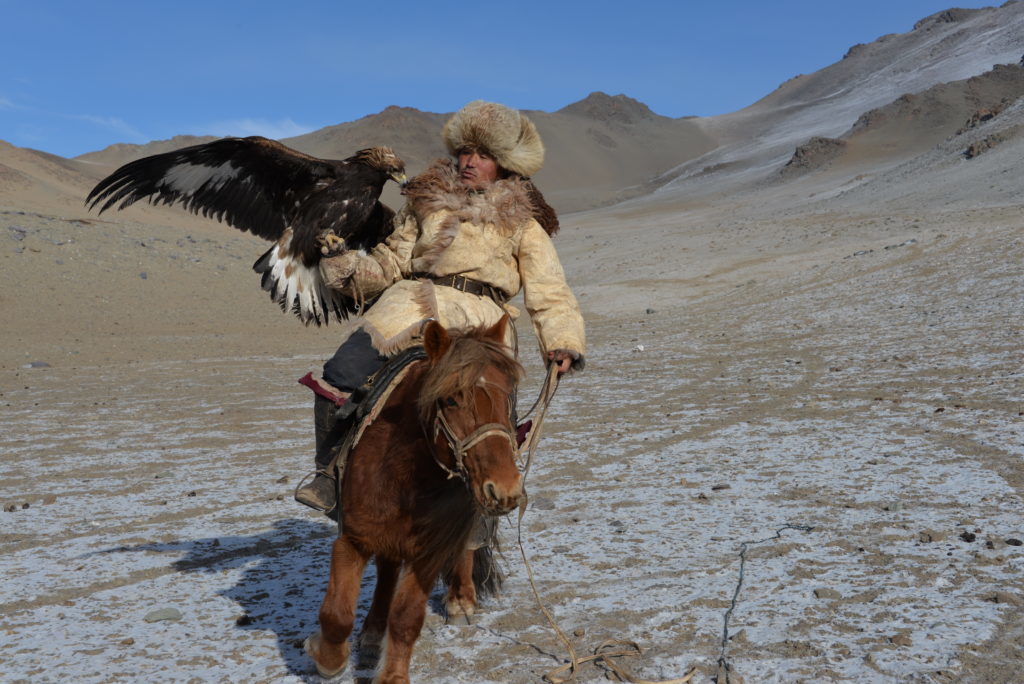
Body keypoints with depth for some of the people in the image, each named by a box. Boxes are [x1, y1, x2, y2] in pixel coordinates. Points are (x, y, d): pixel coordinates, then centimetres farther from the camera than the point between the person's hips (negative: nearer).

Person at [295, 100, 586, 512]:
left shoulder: (523, 223, 17)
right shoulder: (427, 201, 23)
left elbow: (549, 295, 9)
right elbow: (391, 262, 22)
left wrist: (563, 343, -8)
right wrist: (345, 268, 3)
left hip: (478, 317, -2)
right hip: (412, 304, 2)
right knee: (340, 377, -18)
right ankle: (330, 472, 0)